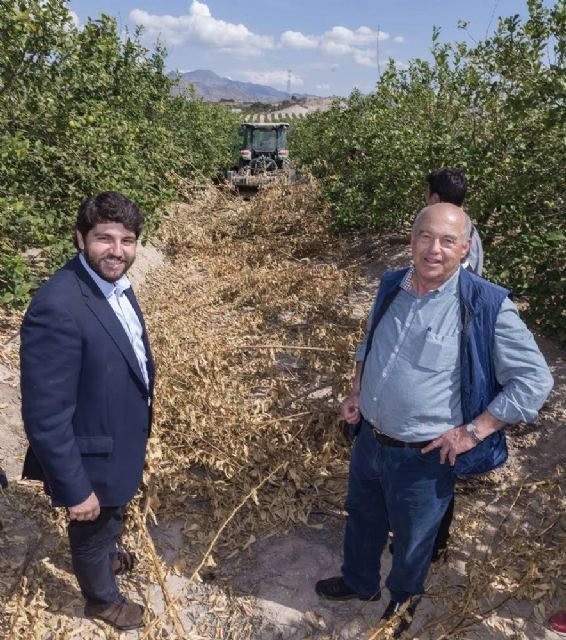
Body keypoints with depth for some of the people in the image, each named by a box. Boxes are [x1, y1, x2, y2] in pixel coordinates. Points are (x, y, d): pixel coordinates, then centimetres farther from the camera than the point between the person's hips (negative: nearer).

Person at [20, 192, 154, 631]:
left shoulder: (114, 281, -6)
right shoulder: (57, 308, -35)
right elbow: (45, 416, -29)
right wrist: (74, 488, -21)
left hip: (124, 439, 8)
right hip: (96, 455, -8)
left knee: (115, 513, 34)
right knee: (92, 530, 23)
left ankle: (108, 556, 65)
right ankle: (103, 599, 51)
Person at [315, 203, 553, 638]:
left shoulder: (487, 306, -22)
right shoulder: (391, 286, -4)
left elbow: (534, 380, -15)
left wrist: (472, 431, -18)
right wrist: (357, 392, 4)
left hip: (425, 458, -5)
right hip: (369, 440, 5)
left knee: (412, 540, 21)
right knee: (362, 519, 28)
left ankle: (402, 602, 53)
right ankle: (359, 582, 58)